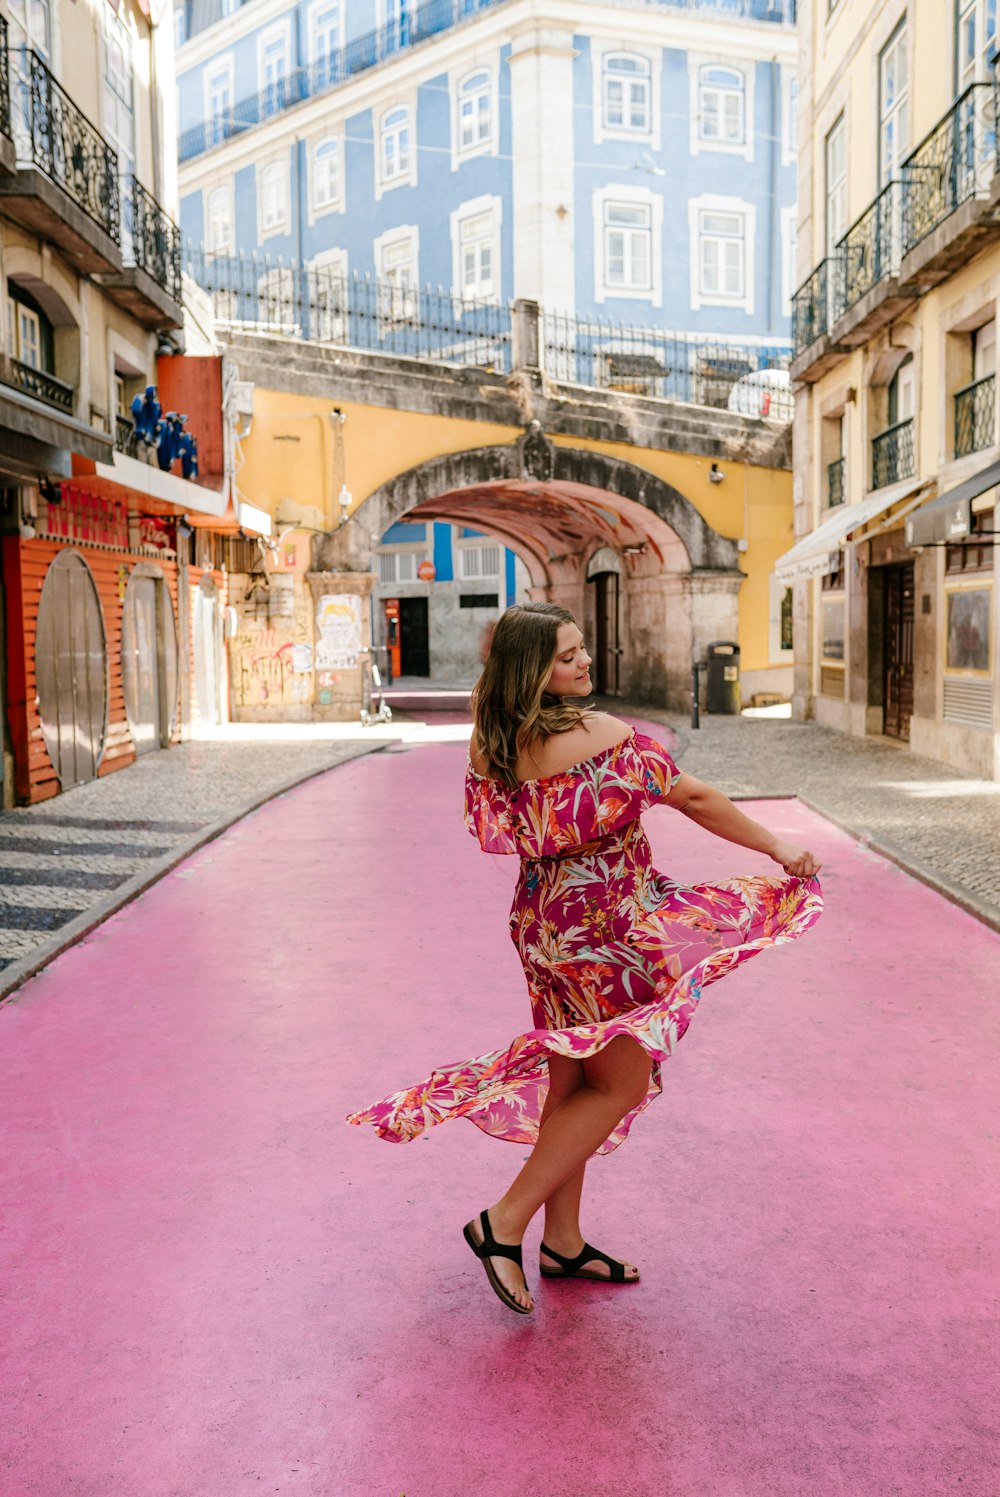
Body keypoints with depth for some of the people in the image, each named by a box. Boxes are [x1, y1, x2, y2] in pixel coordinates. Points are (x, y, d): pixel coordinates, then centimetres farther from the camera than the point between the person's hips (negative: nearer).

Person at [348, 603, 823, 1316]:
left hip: (543, 921, 8)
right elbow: (697, 800, -12)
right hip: (605, 926, -8)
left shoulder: (491, 744, 0)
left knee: (569, 1080, 17)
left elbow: (494, 830, 13)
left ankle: (563, 1243, 30)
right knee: (621, 1083, 6)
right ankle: (504, 1224, 7)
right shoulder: (602, 735, -20)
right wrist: (778, 848, -1)